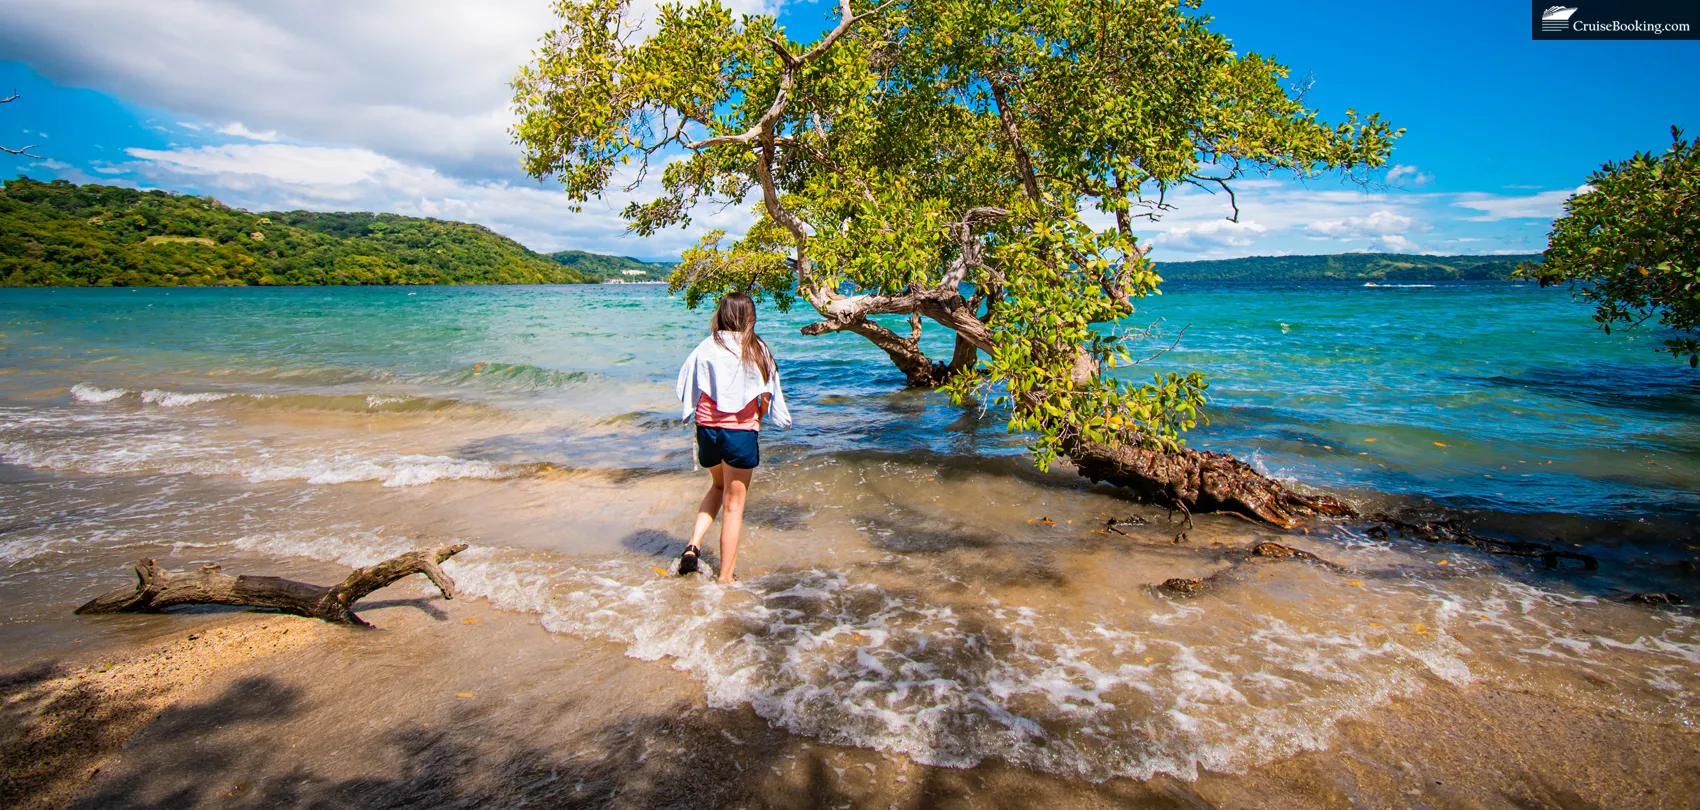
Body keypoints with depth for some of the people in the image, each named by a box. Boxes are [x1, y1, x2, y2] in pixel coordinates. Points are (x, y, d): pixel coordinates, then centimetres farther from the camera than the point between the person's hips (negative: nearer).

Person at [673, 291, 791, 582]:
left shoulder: (706, 348, -1)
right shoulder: (756, 349, -5)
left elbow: (687, 392, -1)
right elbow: (765, 399, -5)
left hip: (707, 428, 3)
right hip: (741, 432, -3)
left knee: (719, 486, 29)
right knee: (734, 505, 9)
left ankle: (693, 543, 11)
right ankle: (725, 578, 15)